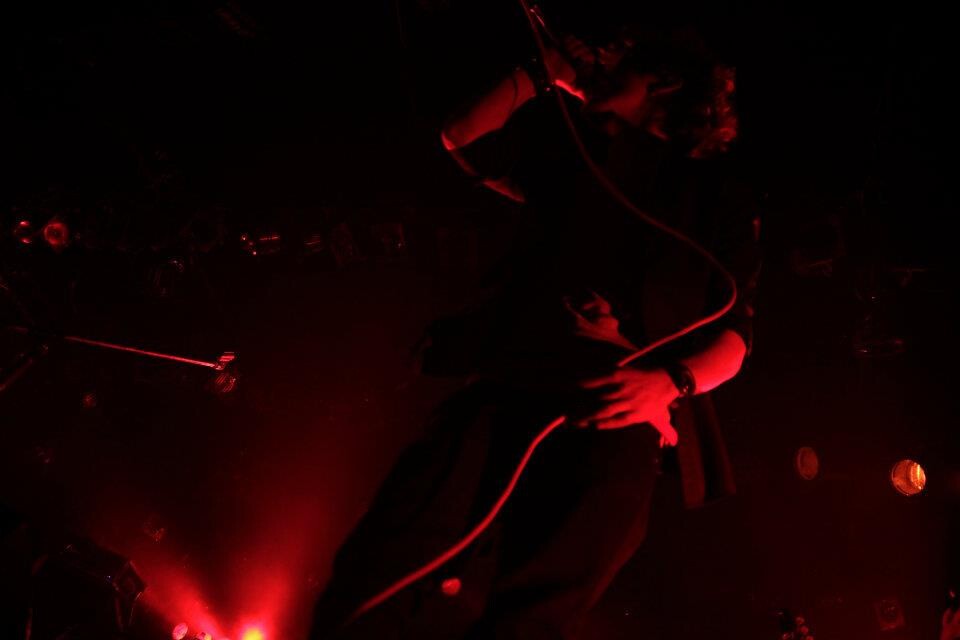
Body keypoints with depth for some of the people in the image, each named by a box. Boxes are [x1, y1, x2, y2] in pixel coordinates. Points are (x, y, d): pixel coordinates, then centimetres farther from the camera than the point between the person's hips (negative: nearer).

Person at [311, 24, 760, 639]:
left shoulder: (718, 195, 17)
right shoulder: (574, 150, 28)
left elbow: (735, 334, 12)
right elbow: (463, 139, 32)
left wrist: (672, 381, -8)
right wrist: (542, 75, 25)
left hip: (615, 425, -3)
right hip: (508, 393, 3)